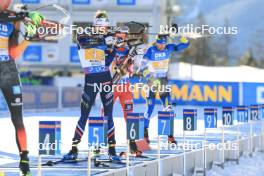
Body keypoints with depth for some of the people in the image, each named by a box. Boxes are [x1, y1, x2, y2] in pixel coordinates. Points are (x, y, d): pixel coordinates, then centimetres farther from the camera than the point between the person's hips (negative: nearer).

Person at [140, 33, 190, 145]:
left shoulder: (169, 48, -2)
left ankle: (170, 135, 3)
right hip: (152, 80, -4)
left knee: (168, 107, -2)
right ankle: (145, 132, 12)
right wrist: (151, 79, -30)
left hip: (164, 80, 4)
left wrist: (182, 36, -19)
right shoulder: (151, 51, -14)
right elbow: (143, 67, -19)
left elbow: (184, 45, 1)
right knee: (150, 108, -5)